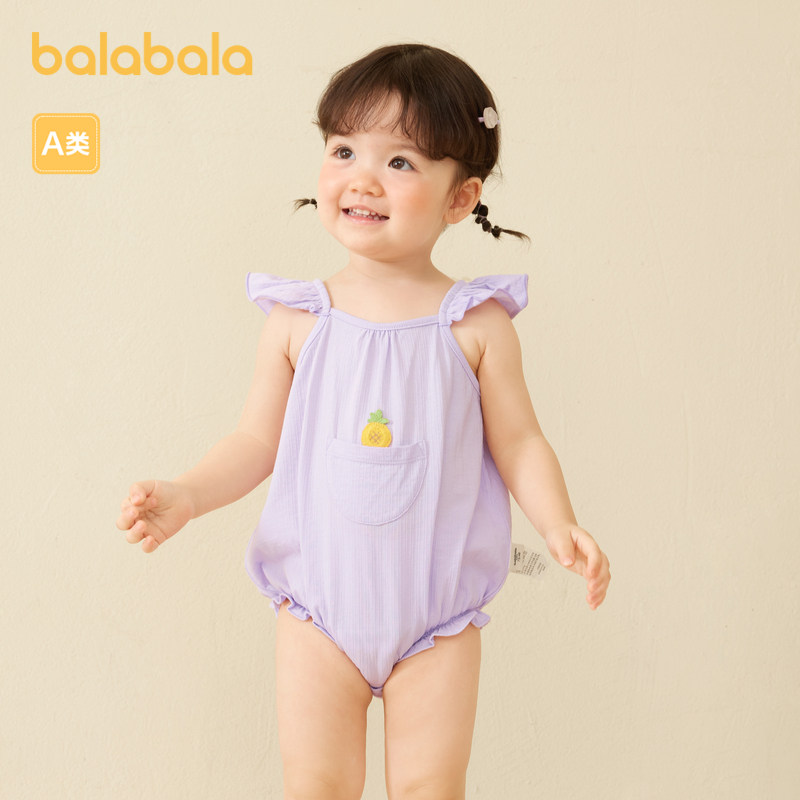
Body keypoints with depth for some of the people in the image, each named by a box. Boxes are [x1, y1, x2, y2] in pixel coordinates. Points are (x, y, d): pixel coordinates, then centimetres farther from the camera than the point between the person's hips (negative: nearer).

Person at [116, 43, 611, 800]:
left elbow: (517, 442, -3)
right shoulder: (300, 319, -5)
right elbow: (258, 442, 1)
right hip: (319, 604, 1)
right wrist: (187, 494, -14)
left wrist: (560, 526, -18)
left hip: (437, 614, 0)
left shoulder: (476, 324, -7)